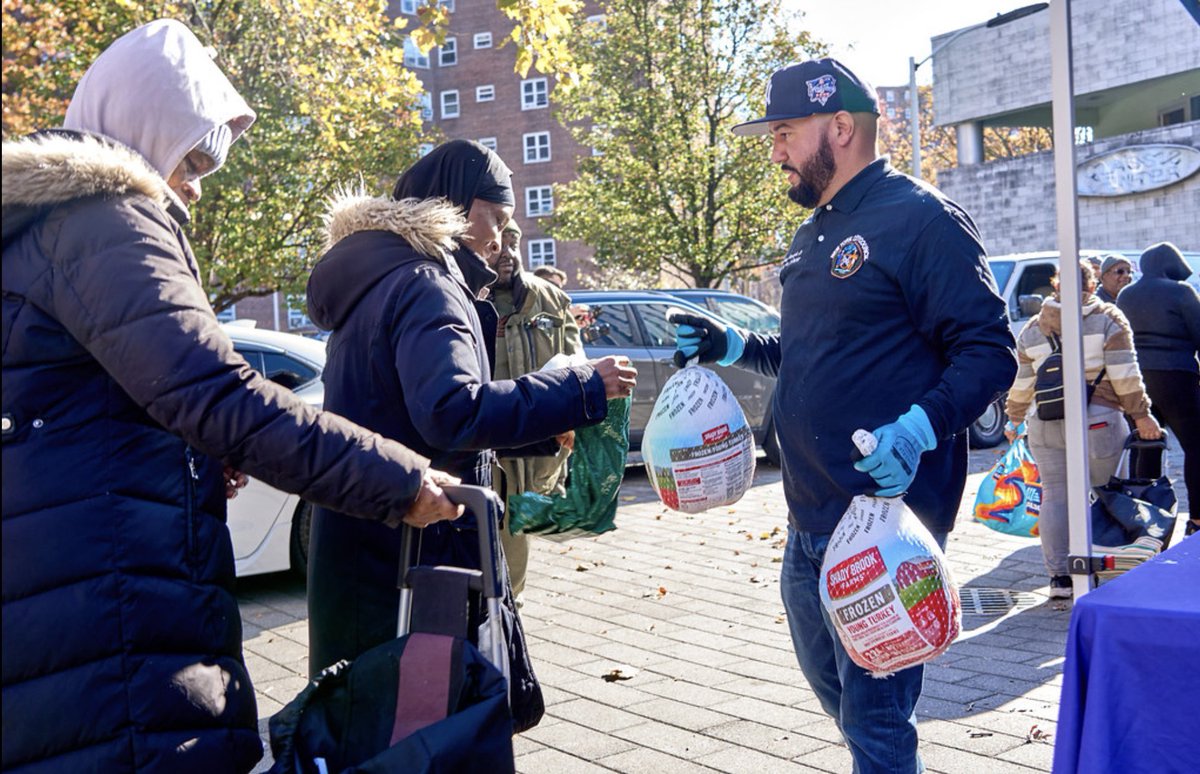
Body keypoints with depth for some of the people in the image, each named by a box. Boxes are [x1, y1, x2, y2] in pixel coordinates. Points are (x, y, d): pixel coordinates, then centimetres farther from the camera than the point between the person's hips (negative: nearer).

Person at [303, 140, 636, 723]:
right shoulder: (424, 285, -15)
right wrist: (581, 391, -22)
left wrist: (539, 432, 18)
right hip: (413, 552, -10)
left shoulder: (376, 280, 17)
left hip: (367, 544, 10)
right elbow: (452, 410, -30)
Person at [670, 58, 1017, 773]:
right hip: (809, 523, 9)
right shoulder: (814, 235, 17)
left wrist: (919, 427, -31)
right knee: (835, 690, 22)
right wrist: (733, 347, 15)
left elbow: (988, 352, -17)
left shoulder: (921, 219, -12)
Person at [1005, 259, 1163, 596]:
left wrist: (1015, 419, 24)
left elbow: (1022, 382, 12)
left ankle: (1059, 576, 5)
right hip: (1096, 421, -3)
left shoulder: (1032, 328, 10)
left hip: (1046, 425, 3)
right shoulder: (1109, 319, 1)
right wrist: (1141, 415, 2)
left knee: (1054, 496, 6)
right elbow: (1125, 376, -5)